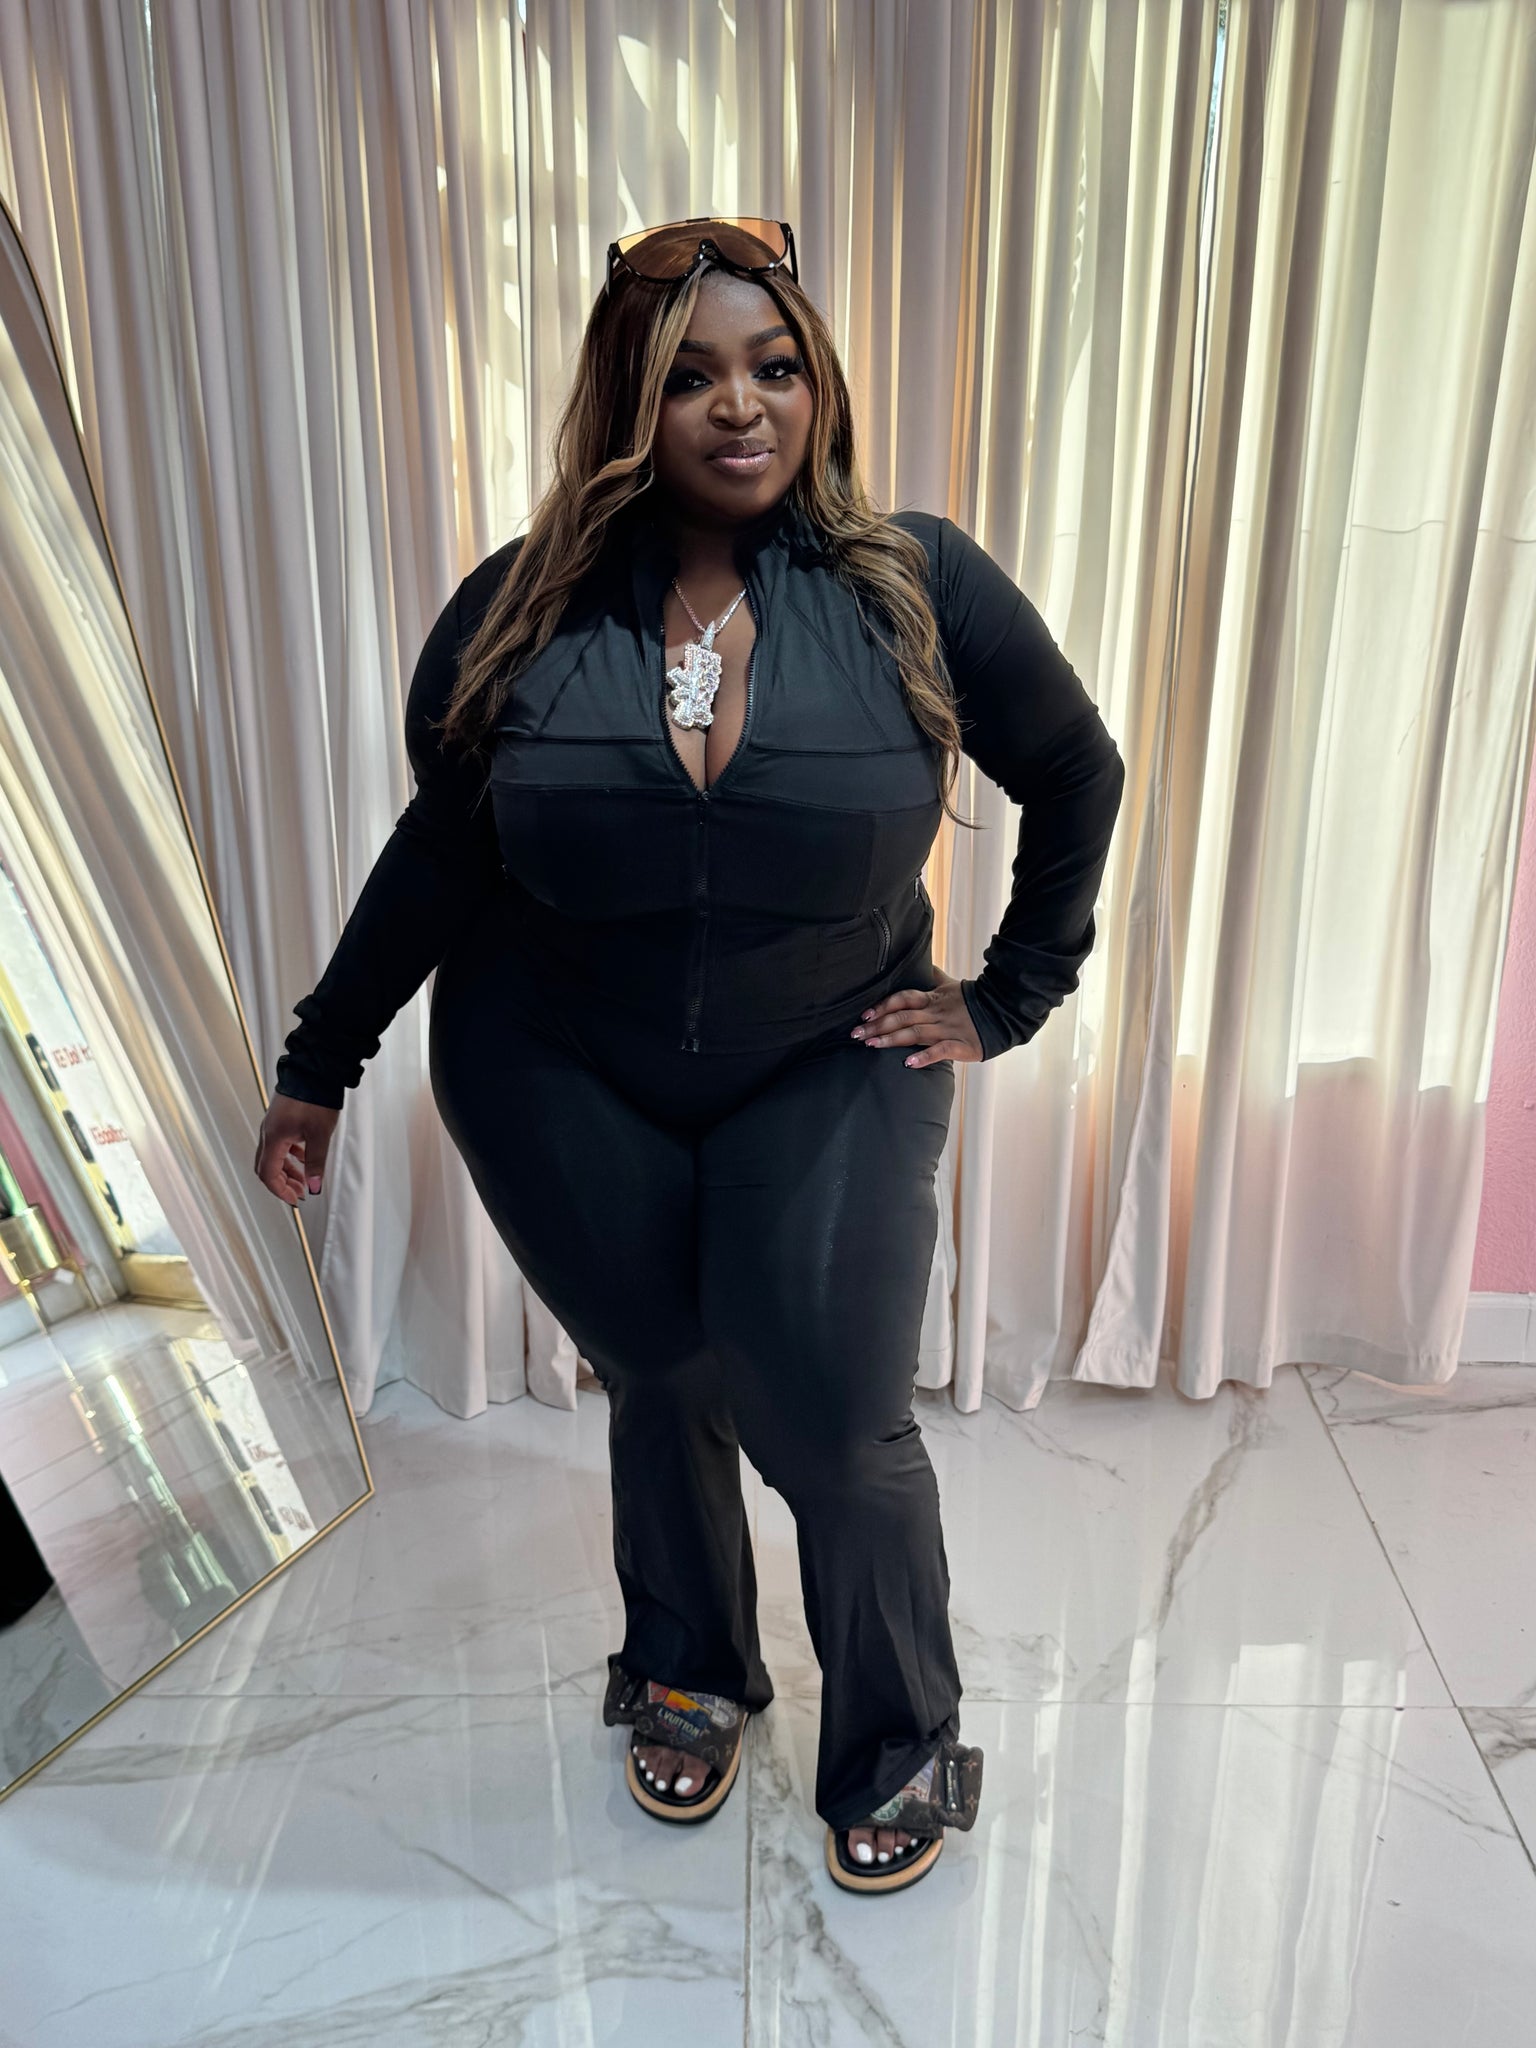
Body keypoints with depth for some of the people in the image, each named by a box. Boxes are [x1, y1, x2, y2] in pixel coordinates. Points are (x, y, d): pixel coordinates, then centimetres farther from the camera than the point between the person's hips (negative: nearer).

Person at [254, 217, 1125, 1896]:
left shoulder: (917, 588, -10)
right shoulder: (522, 612, -7)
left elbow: (1078, 777, 3)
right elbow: (438, 853, 3)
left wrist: (1012, 995, 1)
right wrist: (319, 1067, 7)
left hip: (828, 1076, -1)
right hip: (560, 1076, 1)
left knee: (836, 1428, -5)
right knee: (660, 1377, 10)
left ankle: (896, 1754, 25)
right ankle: (685, 1678, 42)